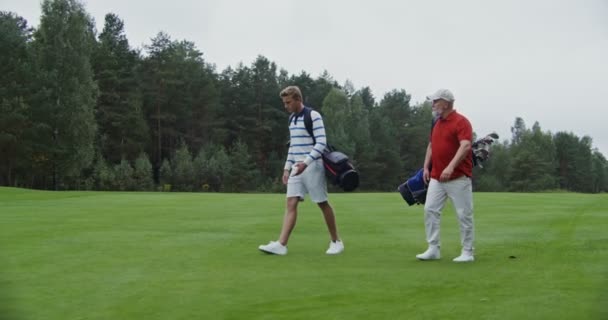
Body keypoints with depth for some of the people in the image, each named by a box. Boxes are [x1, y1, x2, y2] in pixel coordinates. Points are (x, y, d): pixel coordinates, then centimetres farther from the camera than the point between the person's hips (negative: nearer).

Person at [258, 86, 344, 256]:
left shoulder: (313, 116, -11)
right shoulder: (292, 119, 14)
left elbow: (321, 143, -17)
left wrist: (306, 162, -25)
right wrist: (287, 167, 15)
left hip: (312, 167, -7)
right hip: (297, 167, 7)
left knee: (323, 204, 2)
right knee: (291, 203, -4)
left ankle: (336, 241, 16)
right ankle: (281, 244, -12)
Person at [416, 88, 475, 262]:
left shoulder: (461, 122, -11)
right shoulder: (437, 123, 15)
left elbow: (466, 146, -24)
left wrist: (451, 167, -35)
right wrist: (426, 167, 12)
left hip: (458, 178, -7)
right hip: (436, 178, 8)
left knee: (464, 215, -1)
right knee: (430, 210, 0)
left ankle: (467, 252, 8)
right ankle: (433, 249, 6)